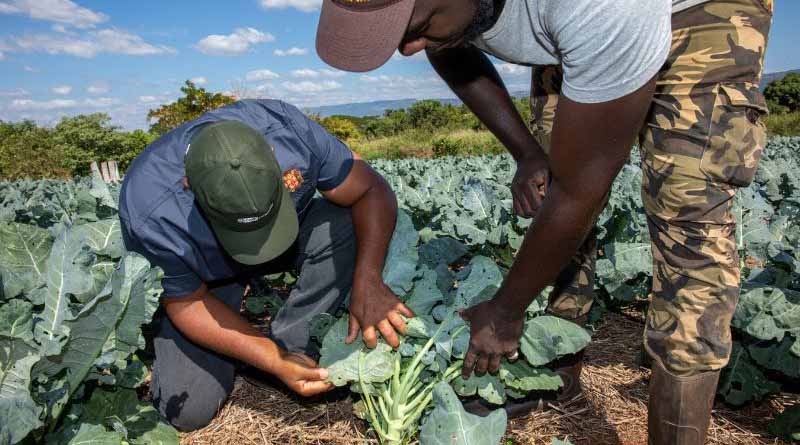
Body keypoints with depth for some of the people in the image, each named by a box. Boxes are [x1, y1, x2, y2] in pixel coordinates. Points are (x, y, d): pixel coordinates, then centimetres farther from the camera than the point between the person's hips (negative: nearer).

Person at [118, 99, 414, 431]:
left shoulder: (287, 129, -32)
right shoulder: (147, 213, -35)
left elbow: (372, 190, -24)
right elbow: (187, 302, -22)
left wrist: (368, 282, -38)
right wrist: (274, 362, -29)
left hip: (297, 237, 2)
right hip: (208, 276, -1)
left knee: (347, 224, -29)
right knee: (189, 412, -13)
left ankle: (290, 341, -13)